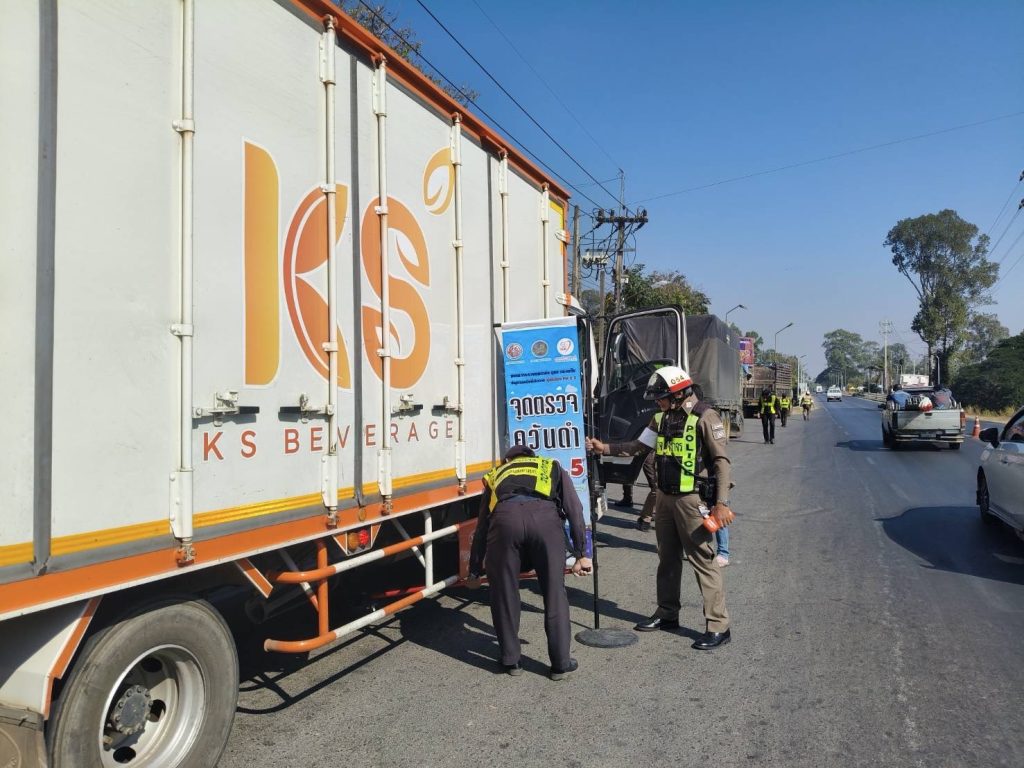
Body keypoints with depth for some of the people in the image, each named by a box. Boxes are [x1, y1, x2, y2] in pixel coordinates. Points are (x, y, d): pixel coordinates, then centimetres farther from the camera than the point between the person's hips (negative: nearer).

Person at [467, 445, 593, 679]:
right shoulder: (552, 467, 37)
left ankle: (510, 660, 30)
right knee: (555, 593, 15)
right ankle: (561, 663, 23)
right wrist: (581, 554, 24)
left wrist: (474, 572, 50)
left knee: (504, 593, 18)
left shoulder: (495, 475, 39)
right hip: (544, 517, 0)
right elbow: (575, 511, 23)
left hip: (505, 518, 1)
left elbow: (481, 529, 41)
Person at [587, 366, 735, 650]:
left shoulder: (704, 416, -14)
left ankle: (718, 626, 8)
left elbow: (722, 461, -15)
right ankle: (667, 613, 31)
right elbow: (638, 446, 14)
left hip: (692, 499, -8)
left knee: (702, 559, -3)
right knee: (668, 558, 17)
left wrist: (721, 503, -19)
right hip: (665, 497, 8)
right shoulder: (663, 418, 9)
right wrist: (605, 448, 3)